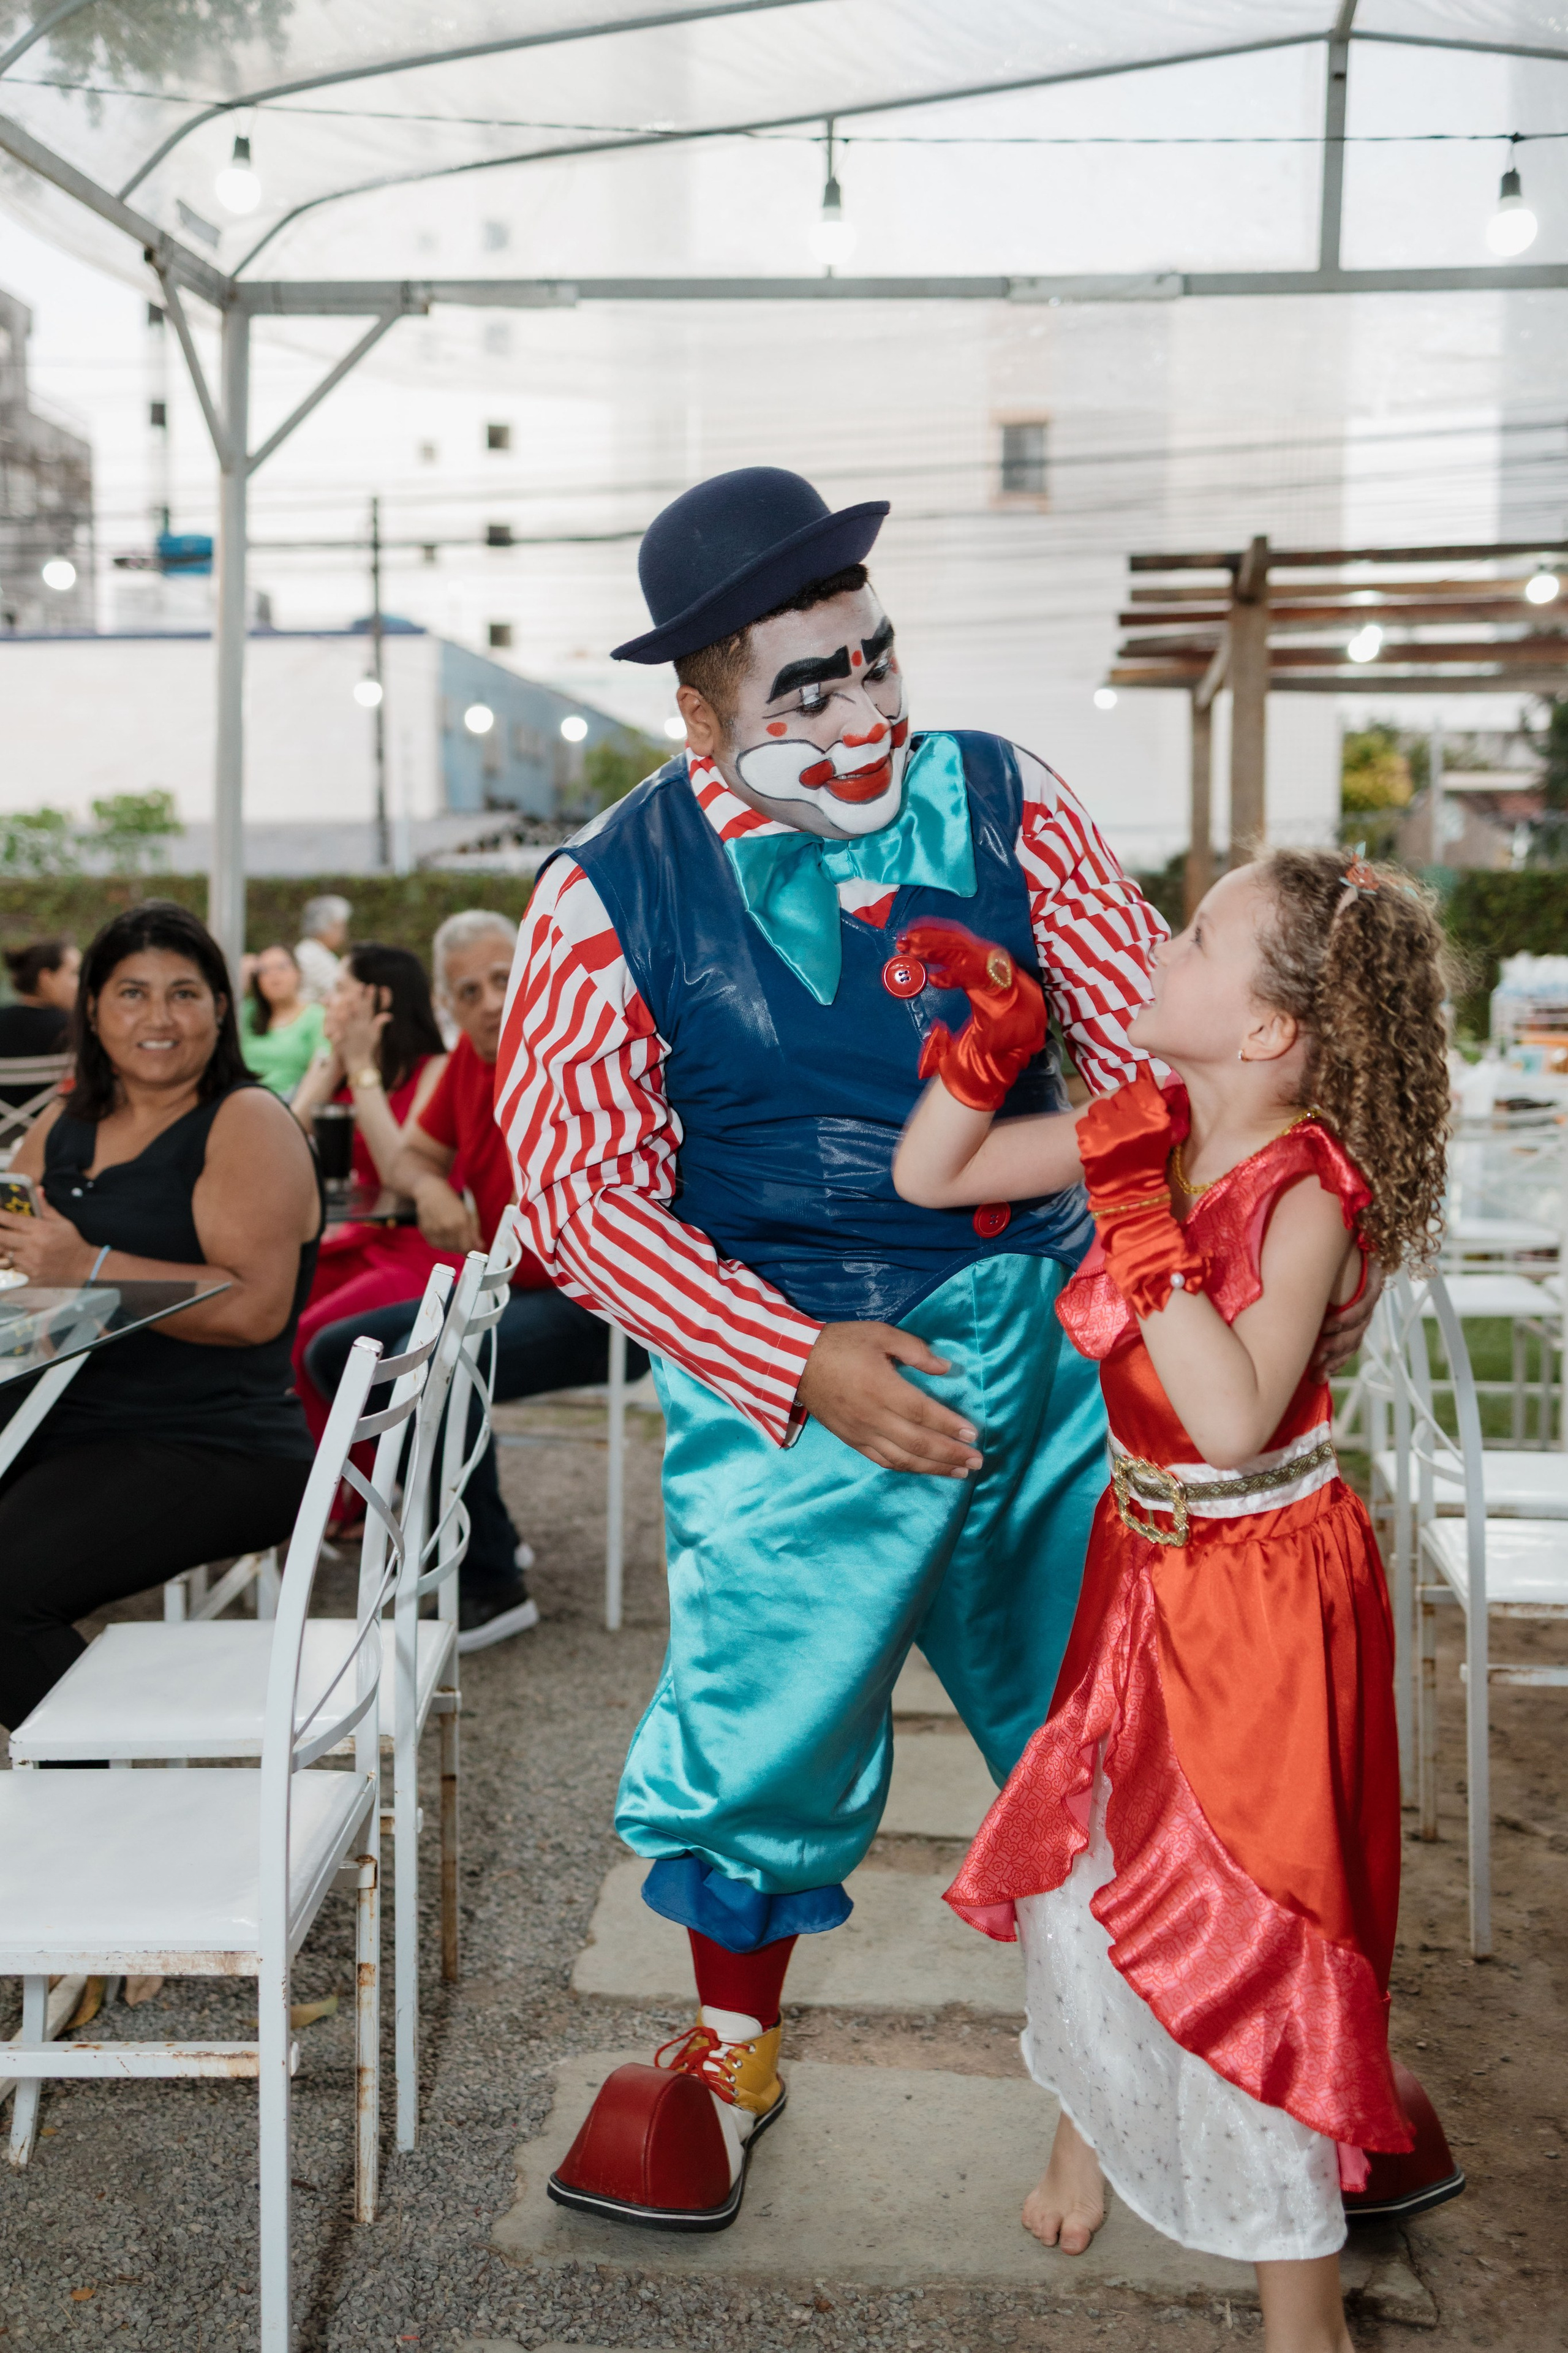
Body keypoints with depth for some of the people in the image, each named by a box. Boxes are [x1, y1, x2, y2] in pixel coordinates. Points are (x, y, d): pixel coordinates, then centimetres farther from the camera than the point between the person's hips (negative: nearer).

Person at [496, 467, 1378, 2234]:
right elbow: (579, 1182, -8)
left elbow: (1149, 1038, 3)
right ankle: (733, 2049, 33)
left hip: (1047, 1327, 3)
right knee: (770, 1697, 4)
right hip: (791, 1364, -2)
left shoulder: (997, 801, 1)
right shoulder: (610, 895, -7)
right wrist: (799, 1362, -16)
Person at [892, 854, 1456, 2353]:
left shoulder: (1309, 1189, -24)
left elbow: (1233, 1418, -35)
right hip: (1141, 1558, 7)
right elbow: (930, 1176, 3)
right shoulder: (1141, 1131, -6)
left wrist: (1141, 1221, -35)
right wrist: (984, 1026, -9)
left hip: (1263, 1586, -6)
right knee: (1088, 1848, 21)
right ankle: (1093, 2118, 50)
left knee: (1246, 1902, 4)